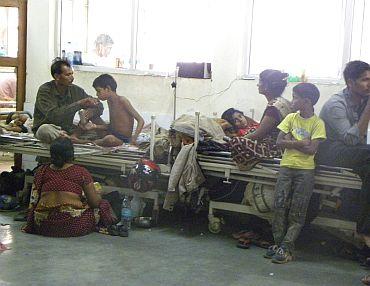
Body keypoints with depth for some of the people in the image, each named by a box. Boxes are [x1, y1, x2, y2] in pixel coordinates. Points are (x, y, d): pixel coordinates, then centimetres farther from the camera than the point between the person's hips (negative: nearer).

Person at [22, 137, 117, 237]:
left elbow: (34, 199, 7)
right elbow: (95, 202, -1)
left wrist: (30, 224, 22)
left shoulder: (42, 170, 5)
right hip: (73, 227, -4)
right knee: (102, 206, 19)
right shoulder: (81, 172, -4)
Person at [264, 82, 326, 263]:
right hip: (286, 167, 4)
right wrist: (300, 143, -10)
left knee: (297, 211, -2)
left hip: (305, 170, -3)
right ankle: (278, 243, 6)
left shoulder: (317, 123, -3)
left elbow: (311, 149, -14)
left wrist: (290, 141, -8)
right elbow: (279, 142, 0)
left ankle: (286, 248, -1)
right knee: (279, 206, -2)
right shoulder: (291, 118, 8)